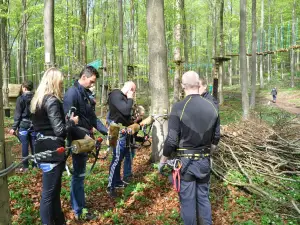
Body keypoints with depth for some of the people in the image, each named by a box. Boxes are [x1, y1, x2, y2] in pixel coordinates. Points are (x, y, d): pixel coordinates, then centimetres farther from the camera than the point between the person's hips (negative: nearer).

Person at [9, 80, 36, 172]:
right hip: (34, 125, 4)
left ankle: (25, 166, 9)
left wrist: (14, 127, -6)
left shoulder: (21, 98, -8)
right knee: (34, 146, 9)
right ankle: (35, 164, 16)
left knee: (25, 146, 3)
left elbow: (18, 114, -10)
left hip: (23, 125, -4)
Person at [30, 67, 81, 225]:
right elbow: (59, 130, -20)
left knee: (54, 189, 20)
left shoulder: (38, 99, 12)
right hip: (52, 151, -10)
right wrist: (72, 121, -3)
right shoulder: (52, 101, -17)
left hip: (44, 149, 10)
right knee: (49, 192, 1)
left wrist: (67, 121, 16)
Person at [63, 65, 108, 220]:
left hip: (85, 139, 9)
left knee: (79, 173, 19)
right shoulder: (72, 93, -16)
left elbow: (92, 117, 15)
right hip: (78, 140, -9)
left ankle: (76, 204, 35)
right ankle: (79, 211, 14)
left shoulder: (85, 93, 13)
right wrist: (83, 136, -26)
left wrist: (106, 131, 8)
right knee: (79, 174, 1)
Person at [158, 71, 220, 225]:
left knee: (188, 200, 10)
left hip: (185, 161, -4)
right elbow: (216, 138, 6)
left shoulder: (179, 107, -17)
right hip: (205, 161, 5)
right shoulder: (212, 107, -2)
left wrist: (162, 161, -2)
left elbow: (171, 140, -17)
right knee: (203, 198, 20)